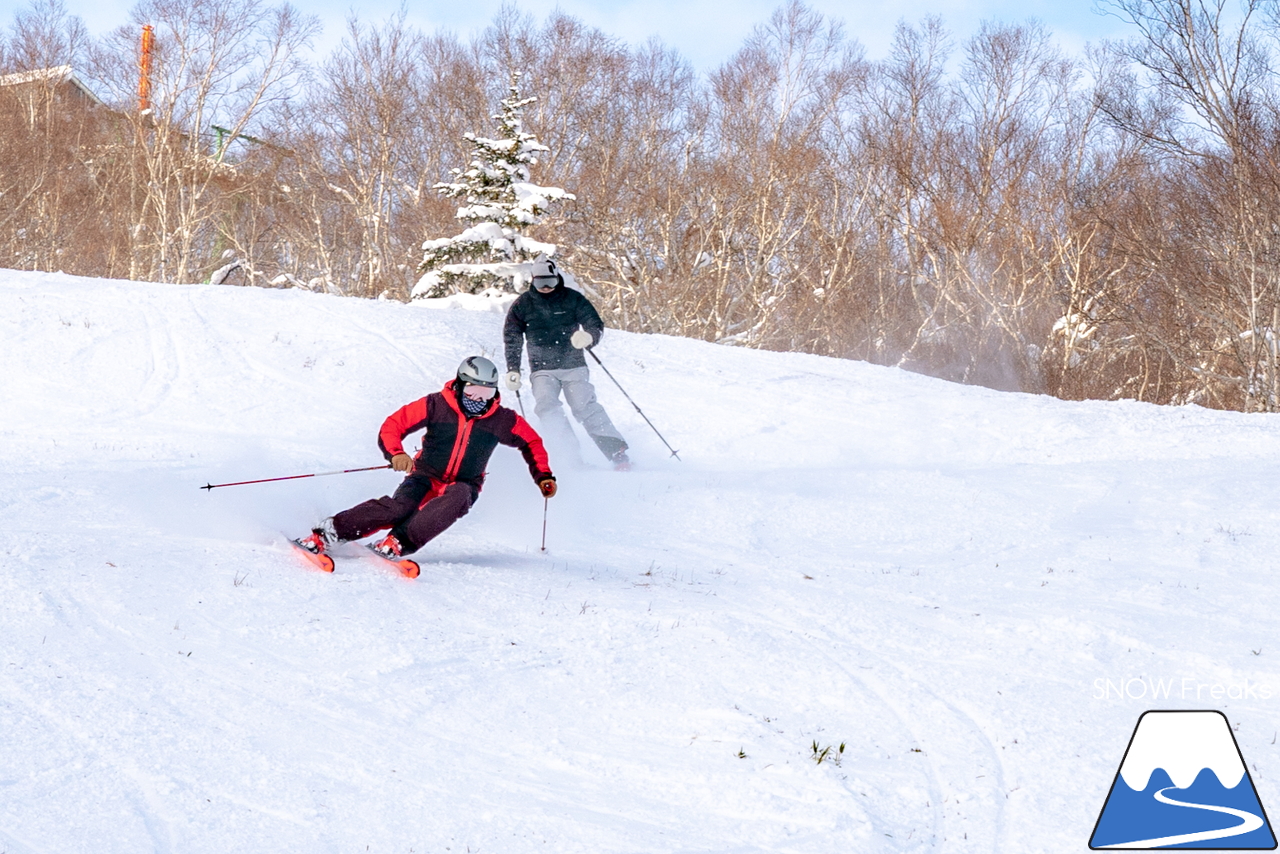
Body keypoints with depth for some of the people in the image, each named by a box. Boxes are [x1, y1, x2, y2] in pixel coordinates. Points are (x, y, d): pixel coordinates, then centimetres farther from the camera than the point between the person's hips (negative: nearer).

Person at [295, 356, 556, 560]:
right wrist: (396, 454, -30)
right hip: (426, 476, -1)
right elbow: (393, 426, -10)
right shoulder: (435, 405, -10)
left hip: (463, 486, 1)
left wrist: (543, 476, 3)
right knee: (400, 506, -32)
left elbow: (531, 442, 13)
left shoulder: (501, 420, -5)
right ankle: (325, 534, -31)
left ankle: (399, 542, -42)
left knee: (457, 498, -38)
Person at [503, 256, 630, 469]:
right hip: (543, 370, 1)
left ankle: (617, 452, -19)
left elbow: (596, 324, -1)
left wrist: (588, 337, -24)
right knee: (546, 407, -23)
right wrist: (513, 370, 4)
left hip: (574, 366, -1)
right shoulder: (522, 304, 5)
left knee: (585, 407, -17)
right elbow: (512, 340, 13)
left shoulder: (573, 299, 1)